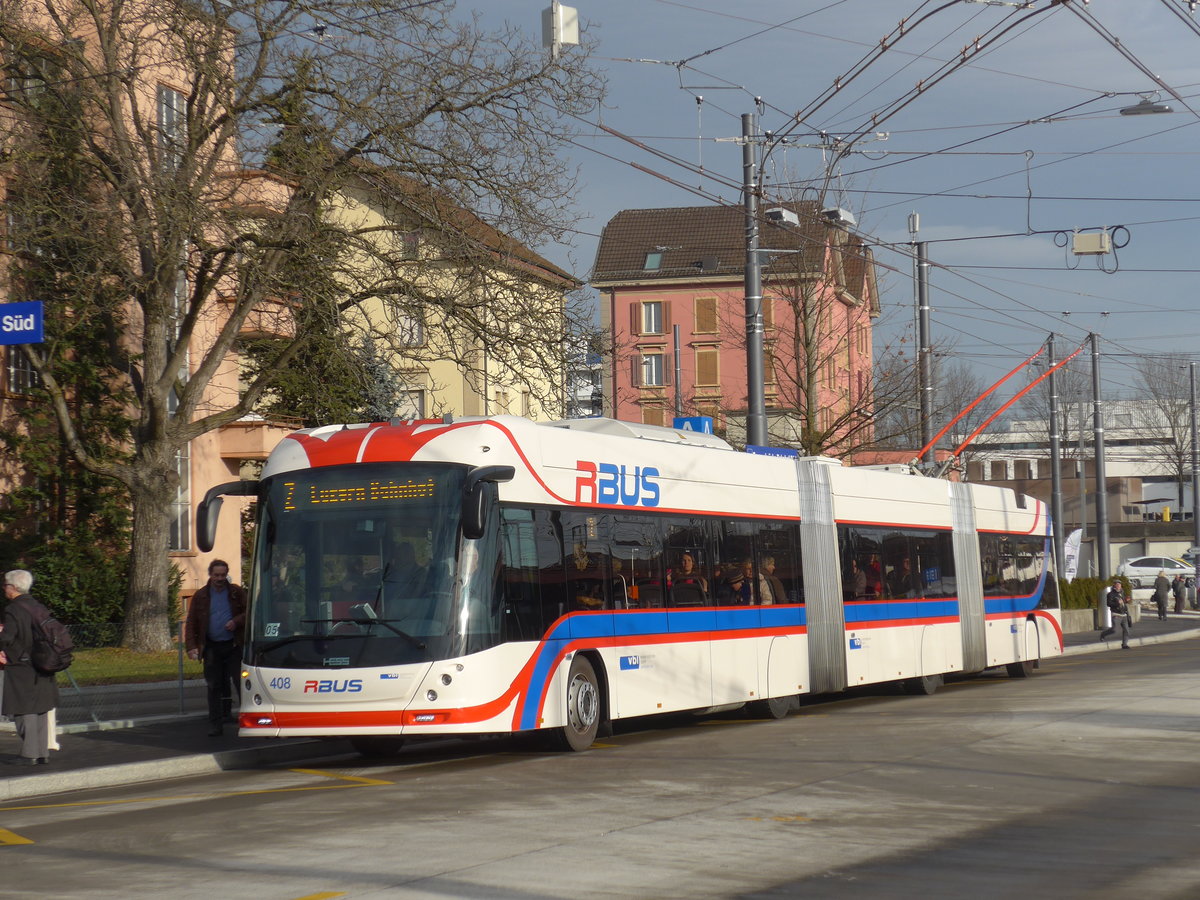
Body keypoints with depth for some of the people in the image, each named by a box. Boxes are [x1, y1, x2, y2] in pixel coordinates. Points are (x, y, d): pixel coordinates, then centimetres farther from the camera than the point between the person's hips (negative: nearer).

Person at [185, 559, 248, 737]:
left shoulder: (236, 592, 3)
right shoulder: (200, 596, 5)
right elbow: (191, 623, 4)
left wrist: (237, 621, -13)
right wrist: (191, 646, -7)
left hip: (234, 645, -1)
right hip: (212, 647, 1)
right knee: (214, 687, 5)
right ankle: (214, 725, 9)